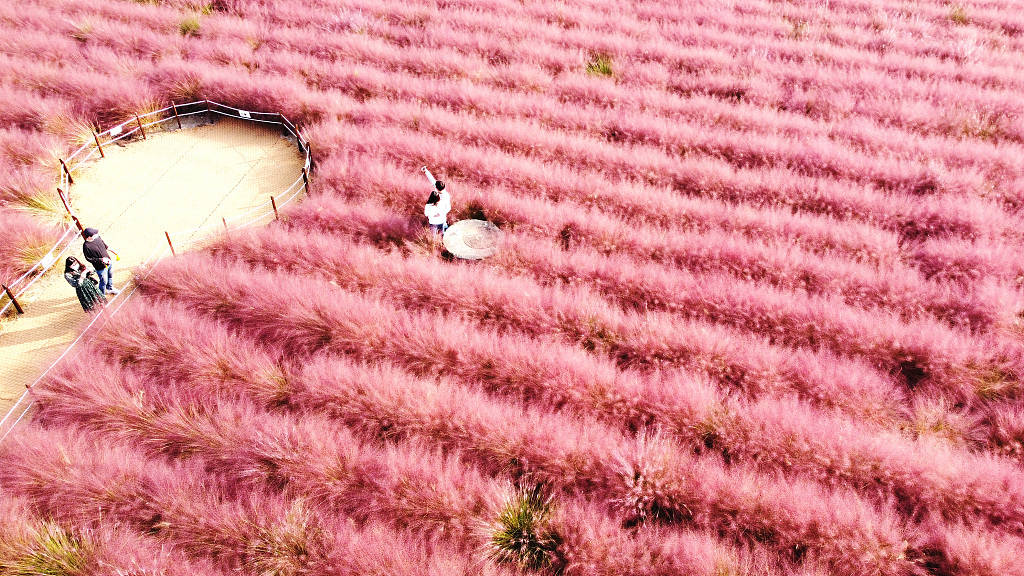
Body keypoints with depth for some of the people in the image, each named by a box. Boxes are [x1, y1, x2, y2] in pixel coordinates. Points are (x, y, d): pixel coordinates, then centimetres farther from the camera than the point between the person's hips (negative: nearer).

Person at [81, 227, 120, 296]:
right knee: (104, 281, 10)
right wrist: (101, 259, -24)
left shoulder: (97, 238, -7)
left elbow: (106, 246, 8)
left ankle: (110, 288, 54)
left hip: (109, 262, 7)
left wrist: (115, 253, 9)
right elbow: (89, 259, -18)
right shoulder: (86, 246, -26)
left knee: (110, 276, 28)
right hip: (101, 267, -7)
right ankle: (102, 295, 33)